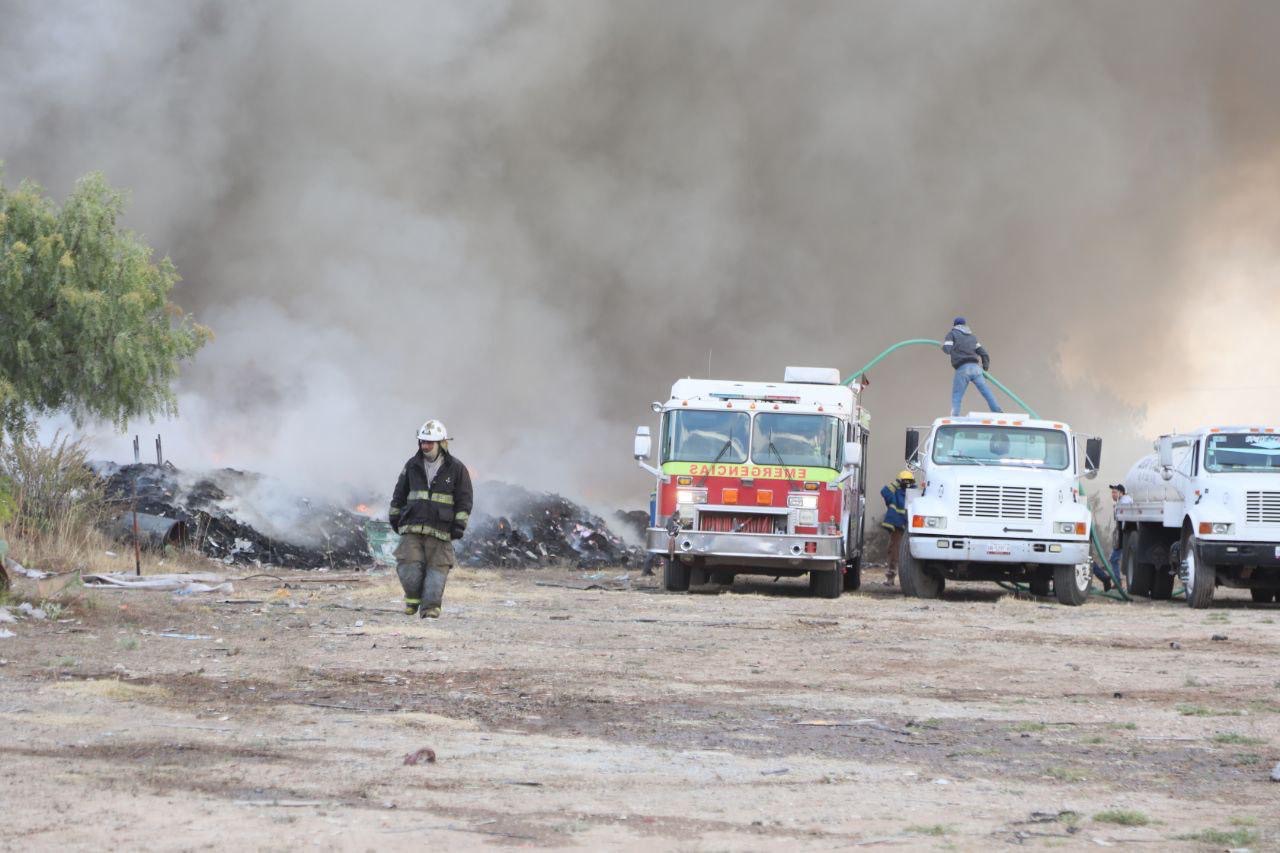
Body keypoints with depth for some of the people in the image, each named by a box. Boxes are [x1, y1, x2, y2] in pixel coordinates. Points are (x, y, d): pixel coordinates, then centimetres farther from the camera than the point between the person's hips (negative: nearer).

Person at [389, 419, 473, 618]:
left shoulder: (456, 469, 1)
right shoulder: (412, 466, 10)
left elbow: (464, 500, 3)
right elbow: (399, 495, 19)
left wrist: (459, 525, -4)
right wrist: (394, 518, 19)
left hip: (440, 530, -2)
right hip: (412, 527, 2)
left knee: (437, 568, -5)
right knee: (409, 566, -9)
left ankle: (430, 608, 0)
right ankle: (413, 596, 14)